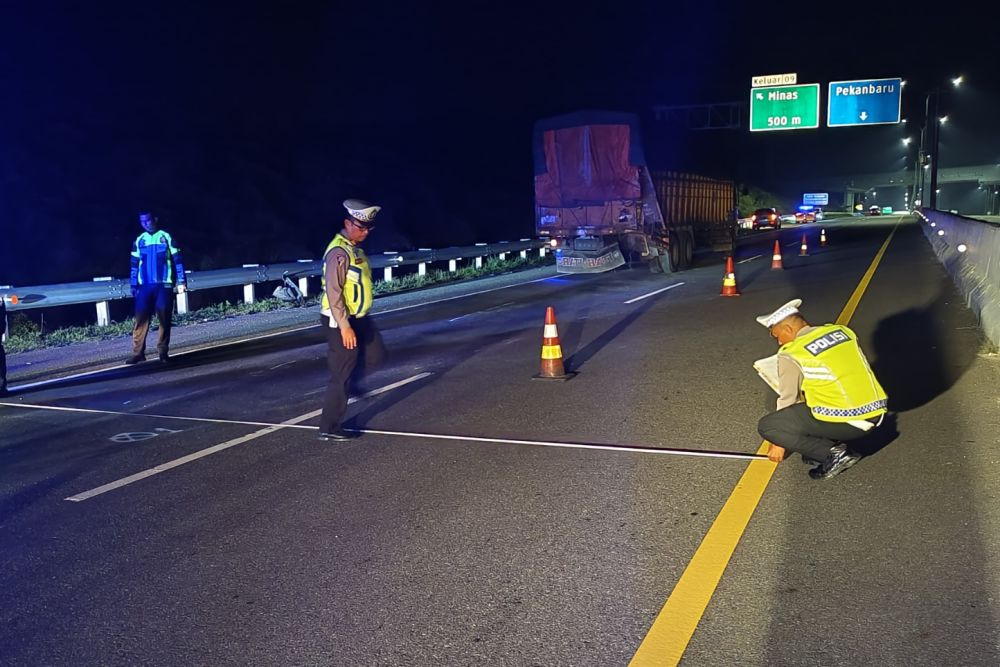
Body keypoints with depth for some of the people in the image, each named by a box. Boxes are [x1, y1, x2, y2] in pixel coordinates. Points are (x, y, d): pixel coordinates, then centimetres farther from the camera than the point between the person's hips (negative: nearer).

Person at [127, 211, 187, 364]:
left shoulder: (166, 237, 3)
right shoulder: (139, 241, 11)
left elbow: (178, 260, 1)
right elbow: (134, 265, 13)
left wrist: (181, 282, -7)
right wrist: (133, 286, 7)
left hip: (164, 285, -2)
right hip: (145, 286, 2)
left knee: (164, 319, -1)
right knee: (141, 319, -5)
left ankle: (163, 351, 7)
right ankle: (138, 352, -4)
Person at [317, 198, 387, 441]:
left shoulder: (355, 248, 9)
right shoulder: (339, 252, -21)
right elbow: (333, 292, -25)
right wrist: (344, 327, -26)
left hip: (358, 318, 9)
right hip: (341, 321, -9)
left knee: (375, 356, 16)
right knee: (342, 376, -1)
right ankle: (329, 428, 9)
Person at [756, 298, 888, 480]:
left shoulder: (791, 354, -6)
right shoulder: (842, 330, 12)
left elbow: (787, 399, 3)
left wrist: (779, 442, 18)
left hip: (846, 422, -8)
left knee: (766, 426, 2)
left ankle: (832, 453, -4)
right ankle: (835, 443, 17)